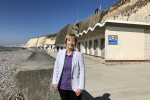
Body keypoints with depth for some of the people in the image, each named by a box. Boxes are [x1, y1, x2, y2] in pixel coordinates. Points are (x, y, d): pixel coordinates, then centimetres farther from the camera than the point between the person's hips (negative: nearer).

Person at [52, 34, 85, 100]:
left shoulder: (79, 55, -8)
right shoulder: (60, 53, 0)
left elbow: (82, 71, -8)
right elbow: (56, 68, 5)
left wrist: (80, 87, -11)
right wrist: (55, 82, 3)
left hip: (74, 87, -2)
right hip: (62, 86, 3)